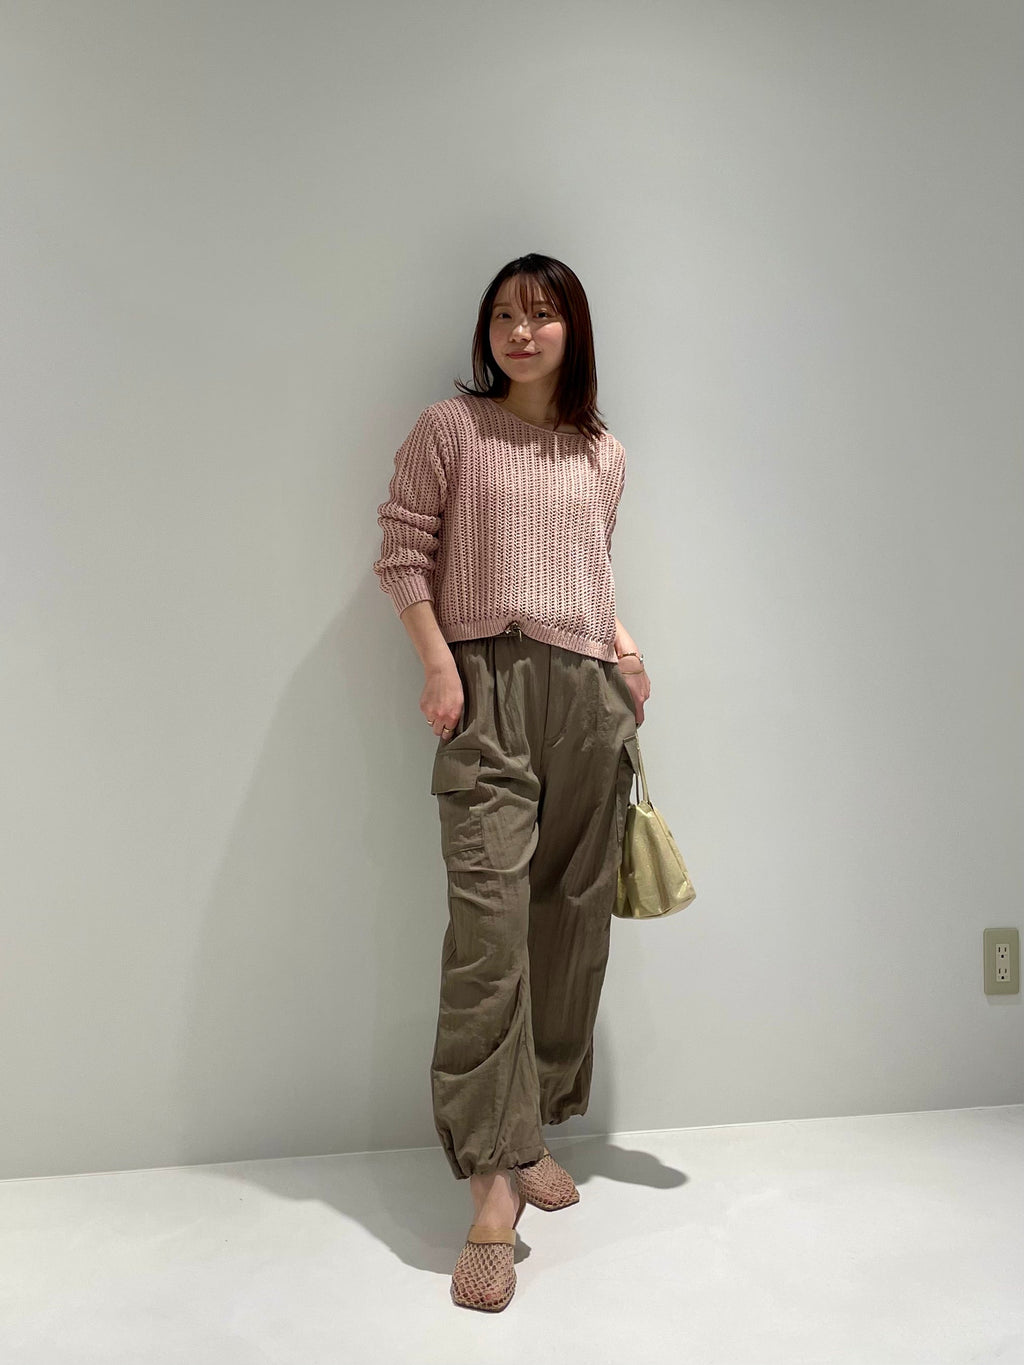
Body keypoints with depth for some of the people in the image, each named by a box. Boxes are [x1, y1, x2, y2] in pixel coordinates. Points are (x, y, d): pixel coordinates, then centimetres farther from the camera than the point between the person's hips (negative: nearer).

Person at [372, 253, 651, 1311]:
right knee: (490, 918, -13)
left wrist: (621, 644, 8)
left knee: (574, 917, 6)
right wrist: (439, 663, -9)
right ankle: (494, 1182, -6)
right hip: (489, 686, -4)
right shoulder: (449, 429, 5)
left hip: (591, 695, 5)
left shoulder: (604, 456, 16)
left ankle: (531, 1133, 22)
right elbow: (402, 552, 2)